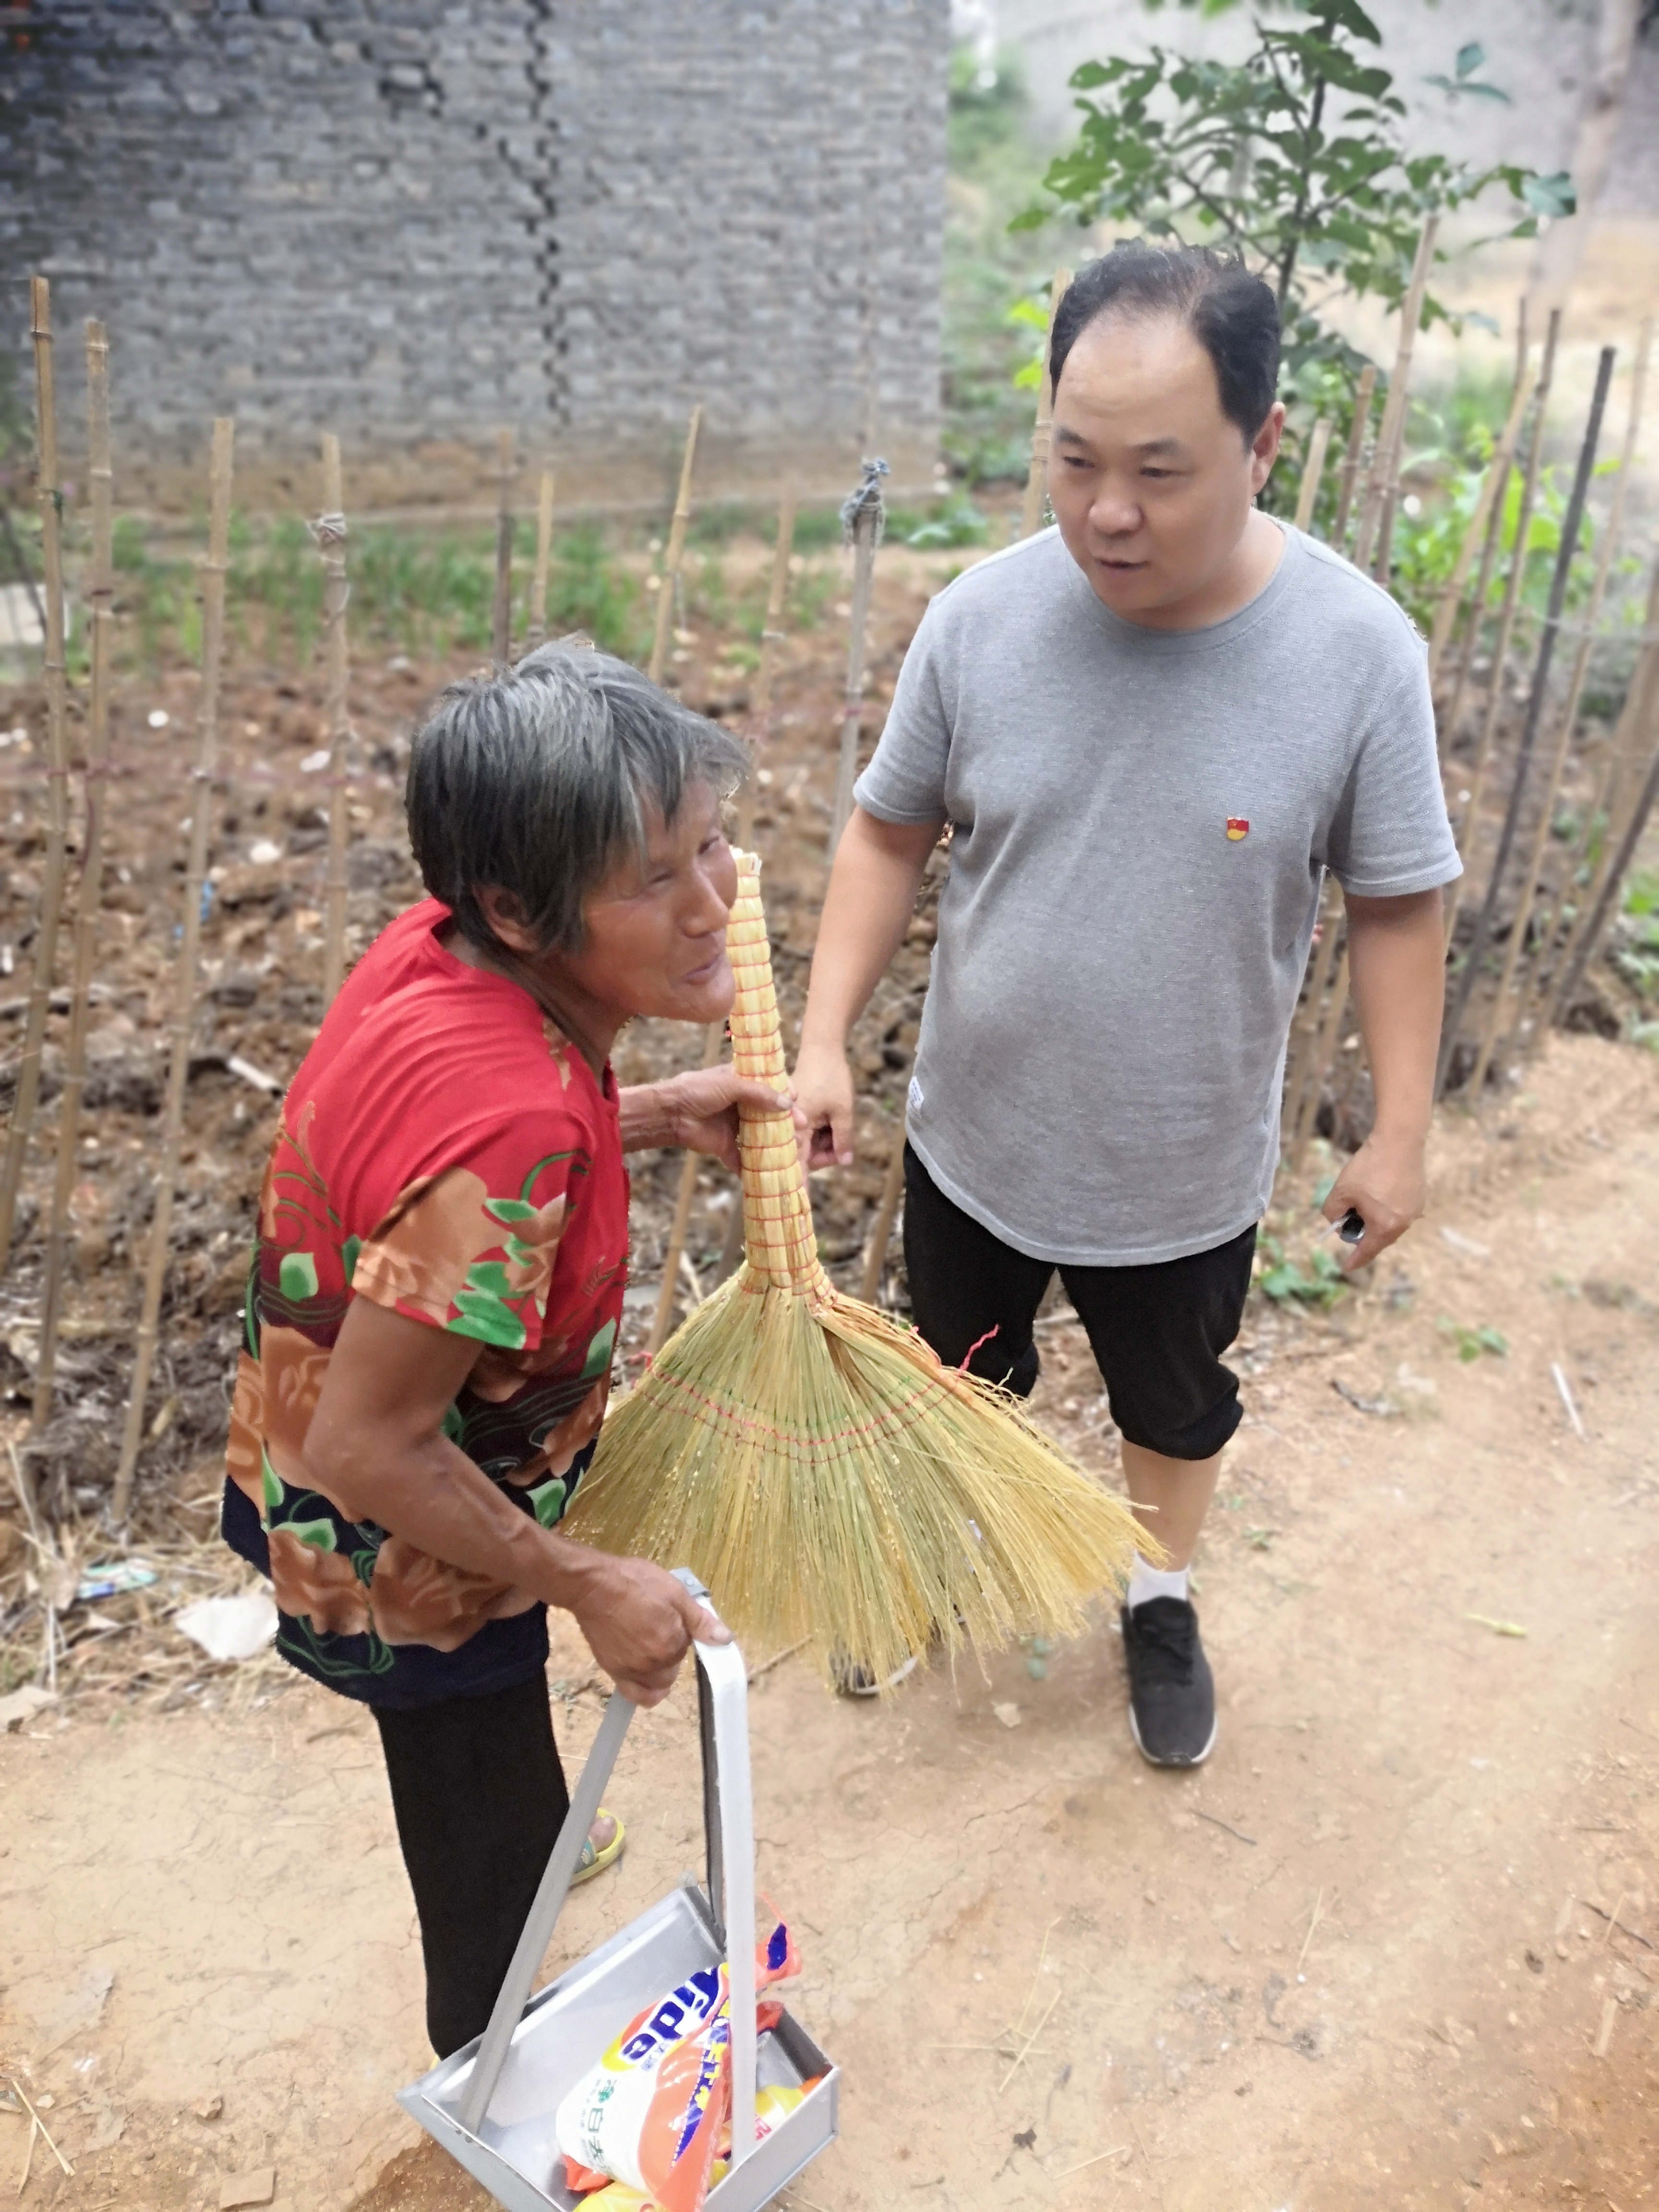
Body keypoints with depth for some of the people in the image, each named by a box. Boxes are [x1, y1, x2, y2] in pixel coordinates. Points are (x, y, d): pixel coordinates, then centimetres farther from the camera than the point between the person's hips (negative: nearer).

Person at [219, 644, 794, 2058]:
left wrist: (652, 1118, -7)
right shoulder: (513, 1124, -41)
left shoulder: (444, 949, -16)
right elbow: (369, 1449, -34)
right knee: (496, 1852, 22)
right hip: (402, 1556, -7)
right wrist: (594, 1587, -22)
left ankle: (533, 1839, 68)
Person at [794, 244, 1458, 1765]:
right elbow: (891, 835, -5)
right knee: (960, 1388, 26)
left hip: (1186, 1176, -1)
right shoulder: (983, 617, -17)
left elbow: (1396, 907, -9)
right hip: (974, 1141, 2)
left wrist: (1401, 1131, -6)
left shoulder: (1358, 652, -20)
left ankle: (1163, 1599, 55)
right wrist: (825, 1039, -11)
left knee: (1176, 1405, 25)